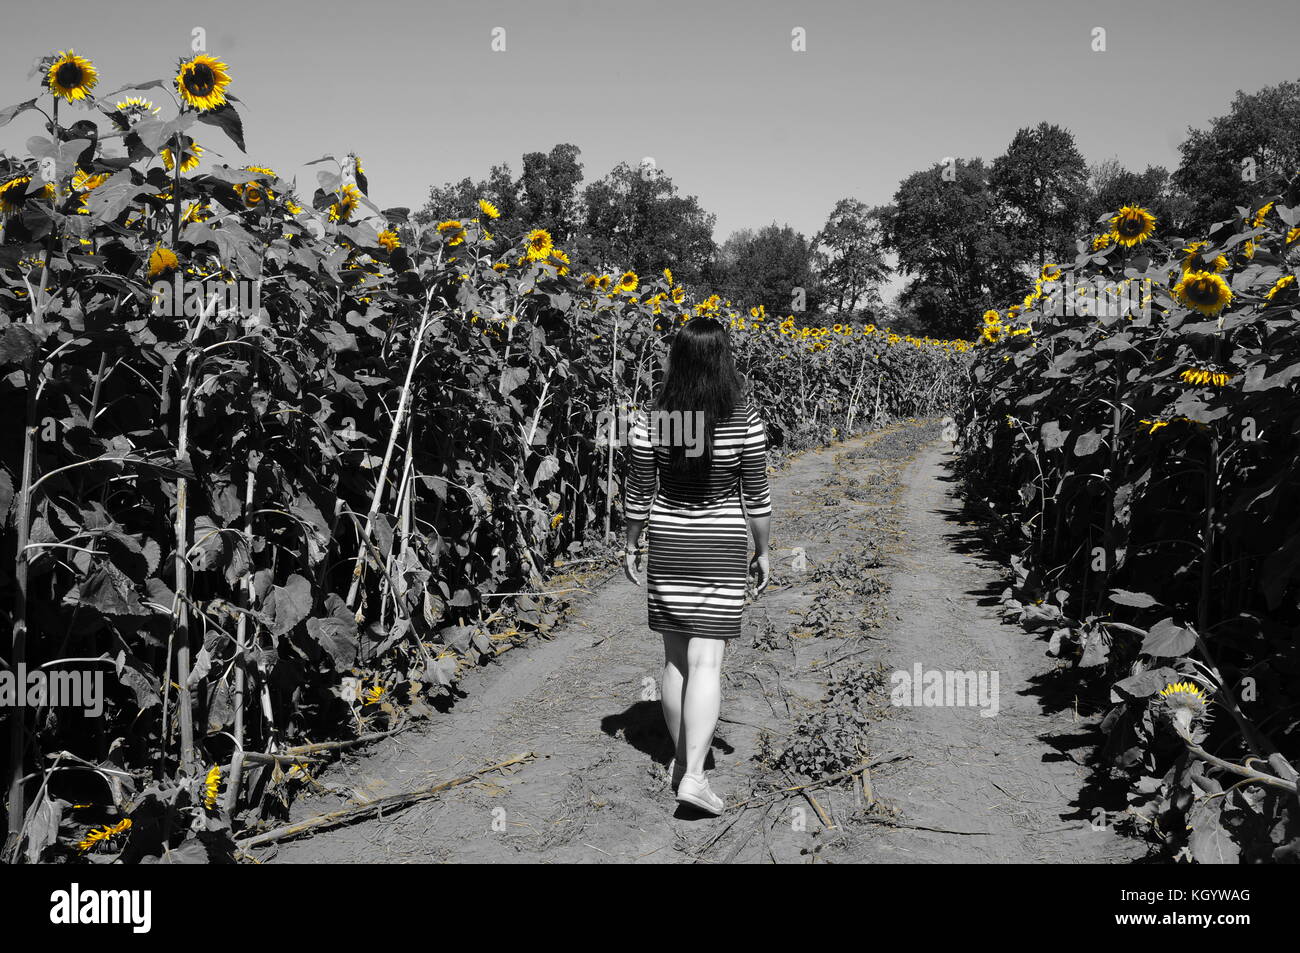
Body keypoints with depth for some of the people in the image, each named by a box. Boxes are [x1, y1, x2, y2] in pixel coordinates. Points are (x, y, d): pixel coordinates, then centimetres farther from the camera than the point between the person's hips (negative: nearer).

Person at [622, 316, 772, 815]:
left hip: (667, 546, 3)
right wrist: (763, 551, 5)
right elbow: (756, 496, -6)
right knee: (706, 661, -2)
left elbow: (639, 492, -1)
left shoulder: (650, 419, -7)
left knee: (676, 658, 14)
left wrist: (631, 544, 12)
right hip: (722, 549, -2)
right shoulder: (746, 419, -12)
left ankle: (679, 759, 26)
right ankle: (694, 775, -9)